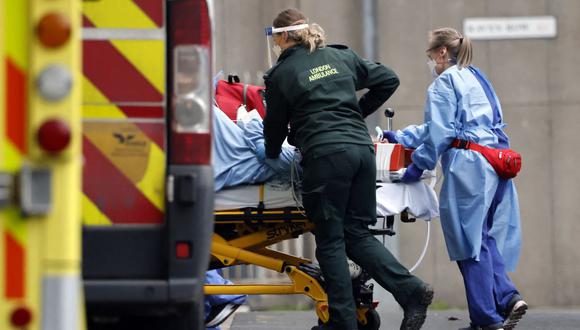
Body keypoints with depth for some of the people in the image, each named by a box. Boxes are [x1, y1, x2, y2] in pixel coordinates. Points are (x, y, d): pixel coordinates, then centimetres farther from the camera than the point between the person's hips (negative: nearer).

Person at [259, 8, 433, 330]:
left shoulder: (281, 74, 4)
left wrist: (270, 155, 35)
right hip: (362, 148, 5)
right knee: (356, 233, 11)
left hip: (325, 155, -5)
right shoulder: (342, 57, 17)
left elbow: (275, 125, 15)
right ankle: (410, 289, -5)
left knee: (330, 240, 2)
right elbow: (388, 80, 19)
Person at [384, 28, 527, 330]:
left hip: (468, 166, -9)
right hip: (495, 164, 9)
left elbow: (441, 132, -11)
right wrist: (399, 138, 36)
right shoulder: (476, 79, 25)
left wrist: (419, 164, -4)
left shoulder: (444, 82, -3)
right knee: (485, 238, 12)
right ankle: (507, 297, -7)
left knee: (470, 239, -4)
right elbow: (437, 127, 32)